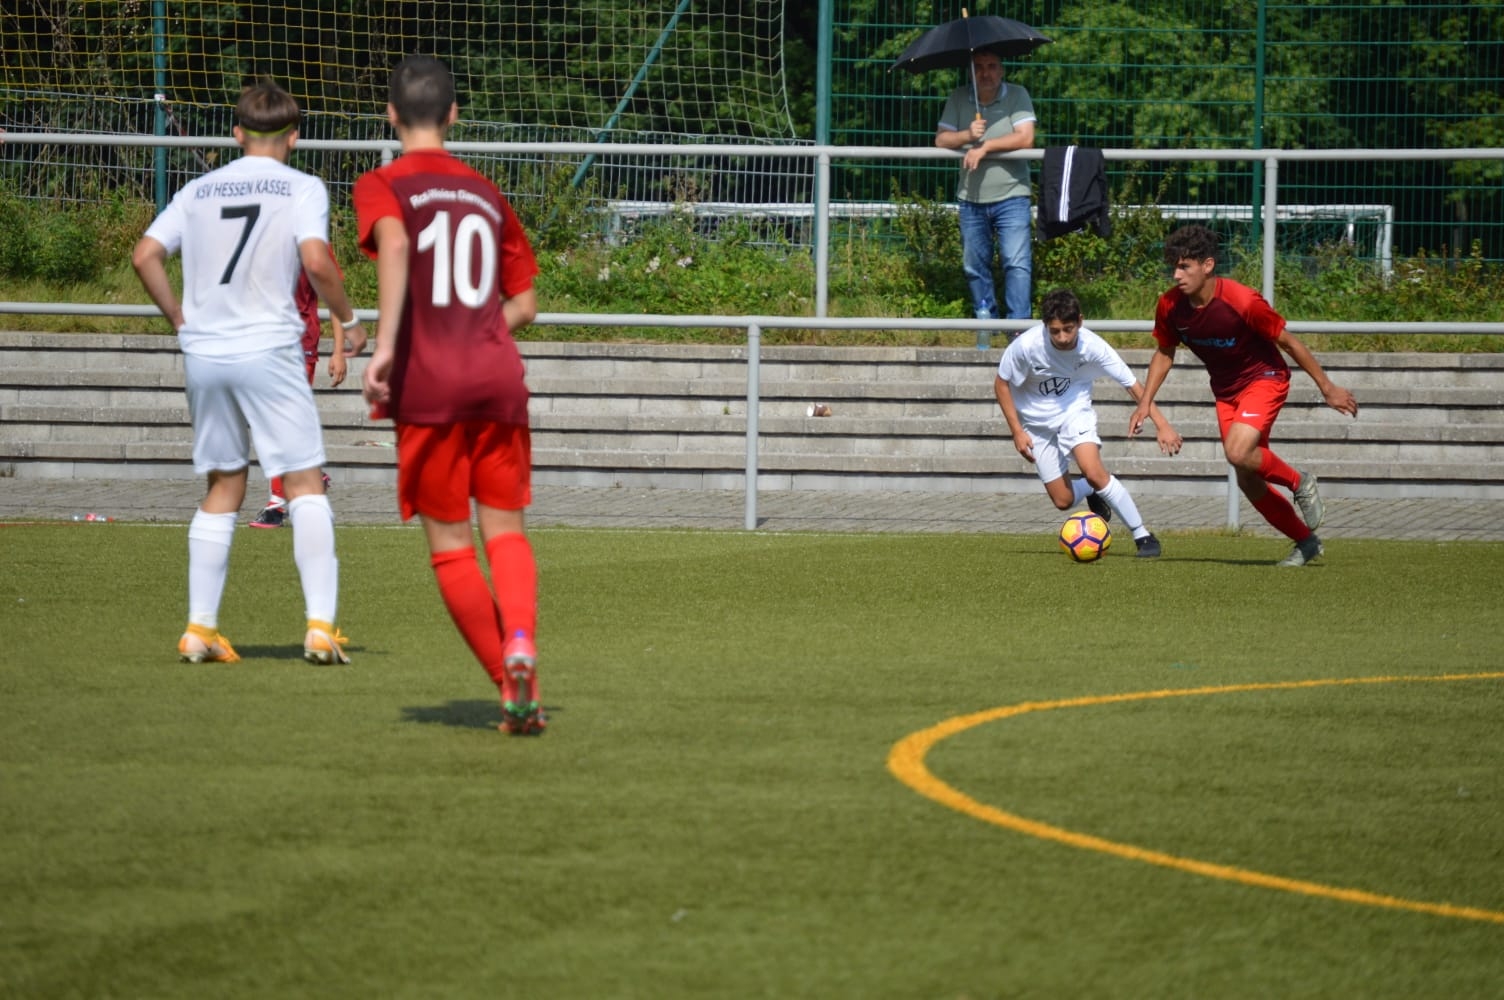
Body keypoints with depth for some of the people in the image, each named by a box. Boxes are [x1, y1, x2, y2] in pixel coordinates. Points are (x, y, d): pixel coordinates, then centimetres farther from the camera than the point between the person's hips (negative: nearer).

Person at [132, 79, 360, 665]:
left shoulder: (199, 191, 11)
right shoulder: (302, 188, -2)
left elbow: (145, 256, 4)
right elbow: (316, 261, -16)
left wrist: (182, 321, 14)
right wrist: (345, 315, 0)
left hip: (203, 353, 4)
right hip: (267, 349, -4)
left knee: (223, 487, 15)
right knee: (305, 485, 0)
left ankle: (200, 628, 11)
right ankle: (320, 626, -11)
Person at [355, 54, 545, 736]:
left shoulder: (383, 187, 3)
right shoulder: (486, 195, 18)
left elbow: (393, 245, -20)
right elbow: (525, 304, 18)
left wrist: (386, 345, -25)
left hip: (428, 383, -3)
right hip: (498, 374, 3)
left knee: (450, 545, 6)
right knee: (504, 529, 6)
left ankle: (512, 691, 4)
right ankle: (520, 642, -23)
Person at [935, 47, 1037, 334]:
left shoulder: (1017, 96, -3)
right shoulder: (958, 98, 6)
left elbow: (1025, 138, -13)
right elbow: (941, 139, 2)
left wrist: (985, 146, -16)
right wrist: (967, 135, -17)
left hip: (1010, 195, -4)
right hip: (971, 199, 4)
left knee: (1017, 263, -13)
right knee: (974, 266, 11)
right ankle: (985, 323, 26)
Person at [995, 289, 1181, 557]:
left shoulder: (1092, 346, -24)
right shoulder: (1026, 346, -26)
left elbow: (1132, 385, -16)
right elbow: (1001, 383, -9)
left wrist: (1162, 424, -22)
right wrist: (1017, 431, -12)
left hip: (1075, 411, -1)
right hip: (1036, 421, 1)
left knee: (1093, 472, -27)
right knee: (1063, 501, -1)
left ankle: (1142, 535, -15)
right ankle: (1096, 491, 35)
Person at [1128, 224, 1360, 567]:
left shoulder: (1242, 302, -28)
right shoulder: (1170, 306, -12)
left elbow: (1288, 342, -17)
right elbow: (1164, 354, 7)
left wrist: (1328, 388, -11)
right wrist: (1145, 403, 0)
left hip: (1264, 378, -6)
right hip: (1225, 391, 6)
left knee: (1238, 452, -30)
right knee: (1248, 482, 4)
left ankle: (1300, 483, -2)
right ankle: (1306, 541, 21)